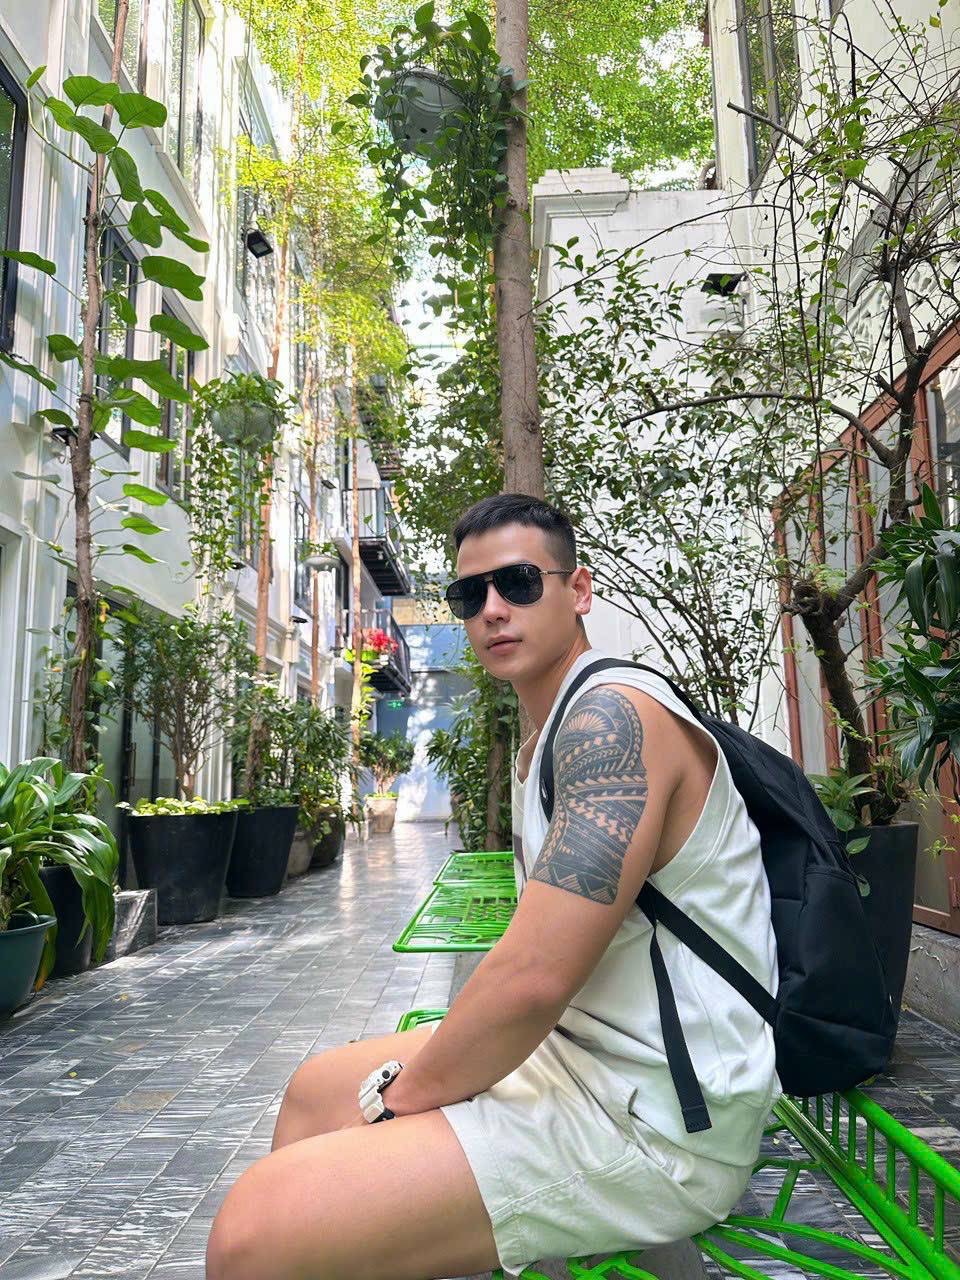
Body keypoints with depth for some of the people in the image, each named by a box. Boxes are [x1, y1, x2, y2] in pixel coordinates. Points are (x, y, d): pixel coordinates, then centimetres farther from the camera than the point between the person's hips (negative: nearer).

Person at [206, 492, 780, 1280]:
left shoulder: (615, 713, -21)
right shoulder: (542, 745, 13)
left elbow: (532, 979, -28)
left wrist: (400, 1098, -12)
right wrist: (409, 1078, 6)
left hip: (654, 1118, -10)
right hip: (568, 1046, 10)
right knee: (316, 1091, 21)